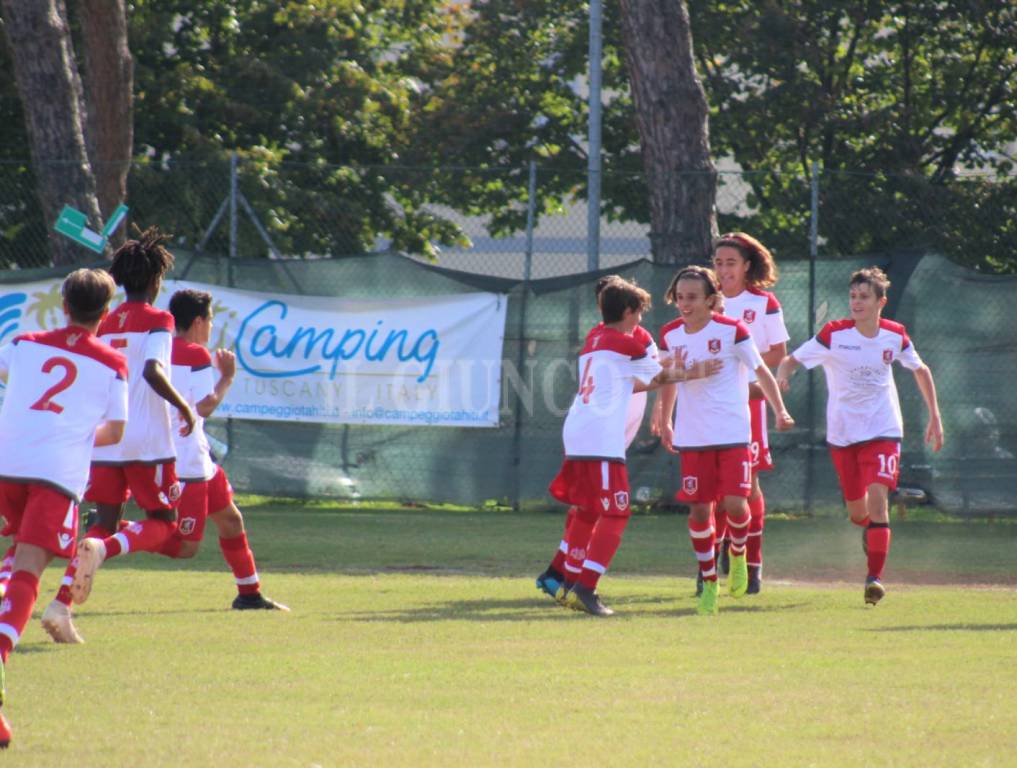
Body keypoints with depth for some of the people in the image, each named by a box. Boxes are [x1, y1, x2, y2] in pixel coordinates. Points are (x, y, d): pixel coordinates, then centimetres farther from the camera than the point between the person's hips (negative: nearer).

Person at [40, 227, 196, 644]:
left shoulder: (106, 324, 13)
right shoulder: (158, 320, -5)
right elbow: (152, 371, -21)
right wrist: (183, 406, -11)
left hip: (105, 439, 6)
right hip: (148, 440, -6)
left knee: (104, 522, 9)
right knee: (162, 522, 6)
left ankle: (61, 601, -9)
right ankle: (103, 549, -24)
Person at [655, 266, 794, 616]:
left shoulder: (732, 330, -8)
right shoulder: (671, 335, 4)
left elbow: (761, 371, -1)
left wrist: (779, 410, -8)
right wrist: (664, 422, 23)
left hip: (733, 433, -3)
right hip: (692, 437, 3)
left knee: (735, 503, -13)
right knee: (699, 509, -1)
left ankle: (738, 555, 18)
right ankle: (709, 582, 13)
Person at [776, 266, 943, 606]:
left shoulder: (895, 335, -3)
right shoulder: (834, 334, -10)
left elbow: (920, 370, 15)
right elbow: (792, 360, -6)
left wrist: (935, 416, 13)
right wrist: (782, 375, -31)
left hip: (883, 431, 0)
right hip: (842, 434, 0)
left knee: (877, 496, -20)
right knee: (857, 511, 9)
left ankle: (875, 576, -19)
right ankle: (870, 529, 47)